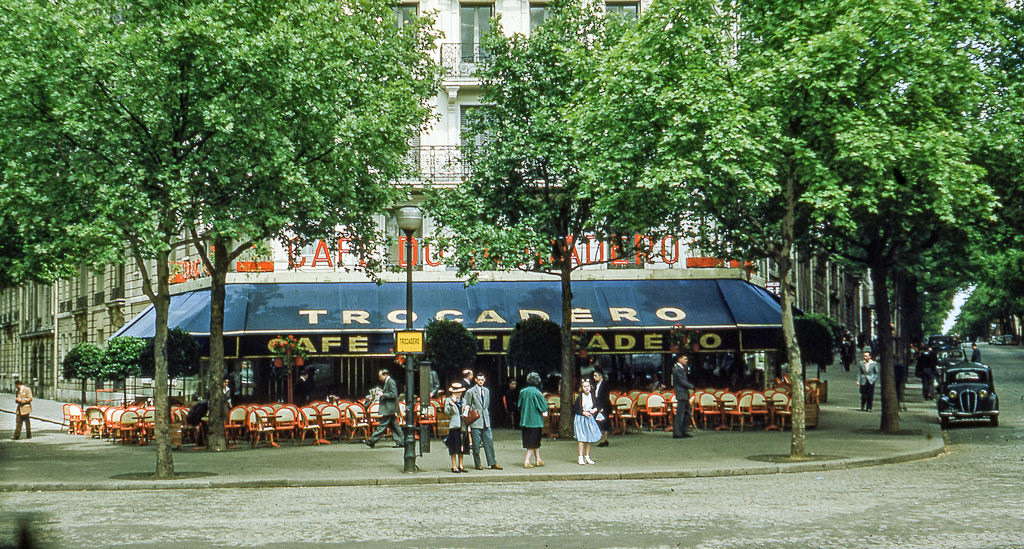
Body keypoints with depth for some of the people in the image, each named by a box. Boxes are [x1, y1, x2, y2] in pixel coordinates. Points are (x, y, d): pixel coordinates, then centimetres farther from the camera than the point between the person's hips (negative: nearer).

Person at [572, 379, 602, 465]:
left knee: (589, 438, 8)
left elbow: (596, 406, 15)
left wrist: (594, 410, -5)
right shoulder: (579, 397, -8)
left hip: (590, 419, 5)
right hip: (580, 418, -5)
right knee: (581, 438, -8)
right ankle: (580, 457, -6)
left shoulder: (592, 396, 4)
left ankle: (587, 457, 15)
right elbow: (575, 409, -5)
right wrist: (583, 412, -15)